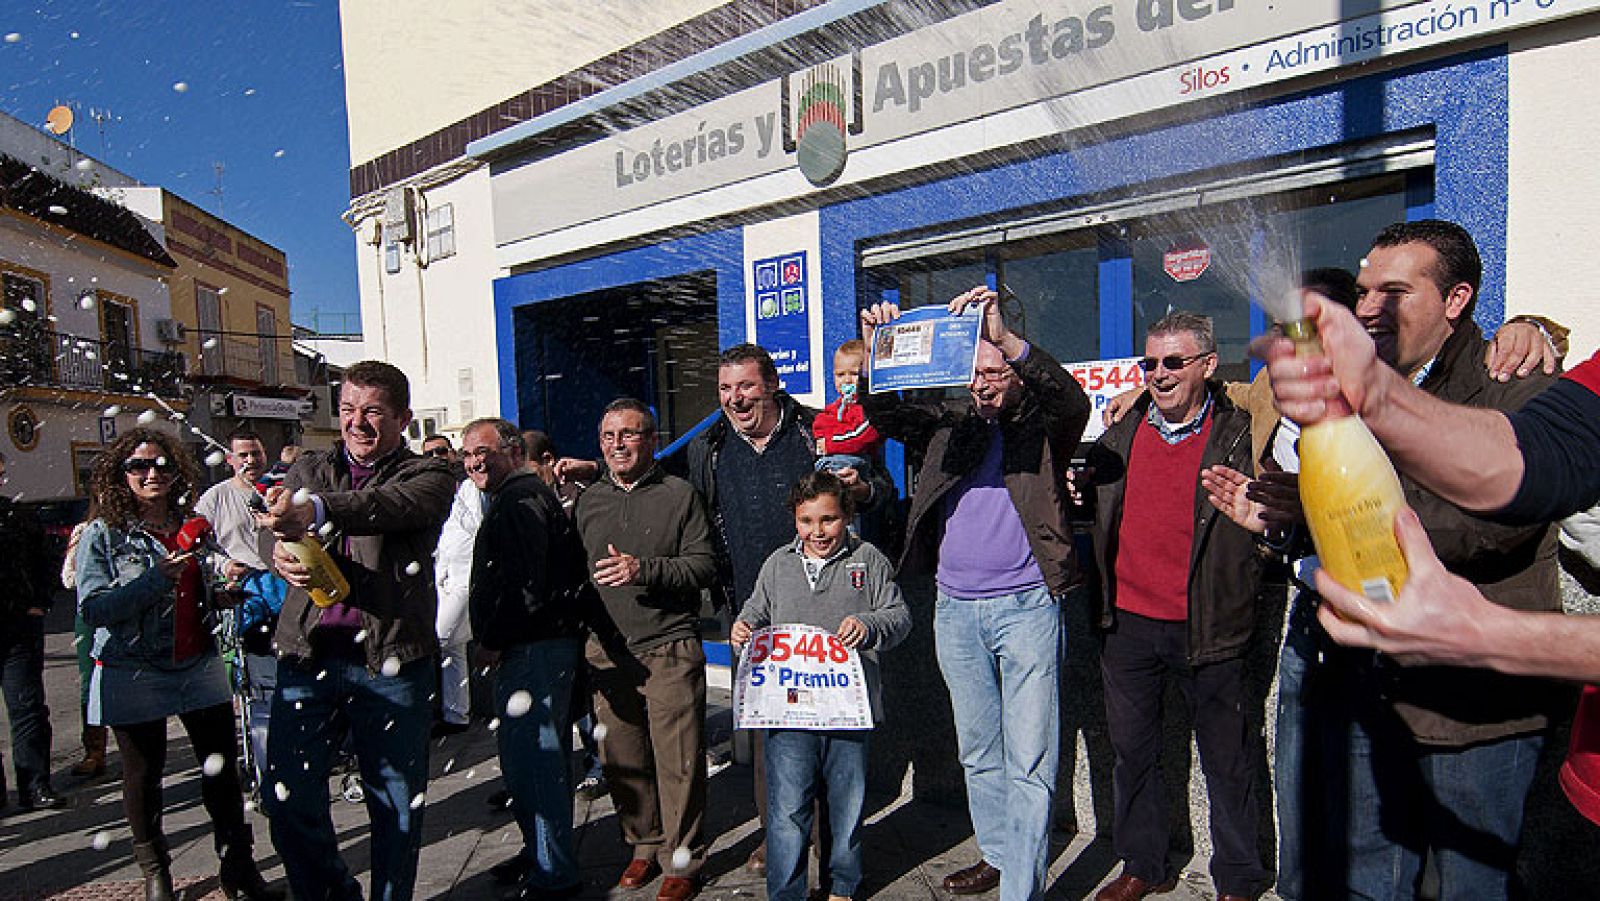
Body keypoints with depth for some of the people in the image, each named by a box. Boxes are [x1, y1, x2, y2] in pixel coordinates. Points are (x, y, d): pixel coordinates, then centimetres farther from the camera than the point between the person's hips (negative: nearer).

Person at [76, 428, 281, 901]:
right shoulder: (102, 535, -5)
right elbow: (92, 608, -16)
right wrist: (157, 580, -24)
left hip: (200, 666, 3)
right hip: (135, 674, -3)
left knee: (223, 768, 7)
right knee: (144, 776, 11)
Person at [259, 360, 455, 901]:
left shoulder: (428, 476, 2)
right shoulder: (309, 468, 16)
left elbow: (389, 506, -20)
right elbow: (279, 529, 1)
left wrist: (316, 510, -38)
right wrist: (282, 556, -24)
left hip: (390, 658, -3)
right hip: (309, 653, 3)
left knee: (397, 804, 7)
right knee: (287, 795, 5)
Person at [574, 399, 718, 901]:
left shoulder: (680, 495, -1)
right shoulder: (588, 501, 13)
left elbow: (705, 566, -7)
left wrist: (645, 571, -19)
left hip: (669, 651, -4)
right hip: (606, 653, 5)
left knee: (677, 762, -1)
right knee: (621, 760, 11)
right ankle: (644, 846, 31)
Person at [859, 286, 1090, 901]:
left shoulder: (1043, 425, -2)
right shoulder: (950, 422, 9)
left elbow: (1073, 401, -23)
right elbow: (885, 414, -1)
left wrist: (1007, 339, -35)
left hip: (1026, 607, -4)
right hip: (955, 611, 5)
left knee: (1029, 761, -1)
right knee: (978, 752, 19)